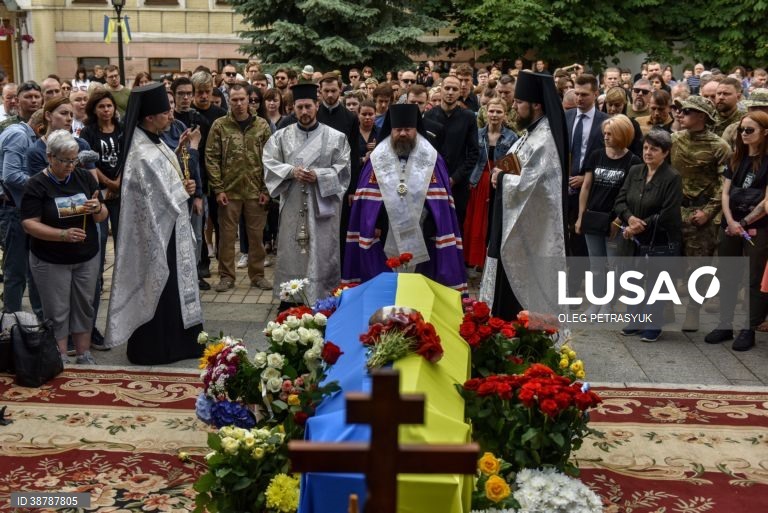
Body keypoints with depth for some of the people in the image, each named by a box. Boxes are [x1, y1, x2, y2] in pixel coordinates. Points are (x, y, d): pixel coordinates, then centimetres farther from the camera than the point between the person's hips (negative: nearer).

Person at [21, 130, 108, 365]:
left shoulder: (85, 177, 0)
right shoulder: (36, 184, -10)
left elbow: (102, 216, 4)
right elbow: (29, 224, -15)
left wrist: (97, 208, -20)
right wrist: (63, 234, -28)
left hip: (87, 257, 4)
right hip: (50, 261, -3)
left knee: (84, 306, 11)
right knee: (57, 311, 3)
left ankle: (84, 355, 22)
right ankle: (61, 360, 15)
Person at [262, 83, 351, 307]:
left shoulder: (336, 137, 1)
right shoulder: (281, 136, 6)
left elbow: (343, 169, -3)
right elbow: (269, 164, 0)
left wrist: (318, 175, -17)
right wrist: (291, 171, -17)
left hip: (323, 205, -1)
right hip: (292, 205, 1)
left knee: (323, 255, 2)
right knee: (291, 255, 6)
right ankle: (289, 299, 16)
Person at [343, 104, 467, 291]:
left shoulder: (431, 158, 1)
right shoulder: (378, 158, 3)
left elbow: (438, 200, -1)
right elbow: (369, 198, 2)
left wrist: (433, 229, -7)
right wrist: (373, 225, -5)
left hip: (420, 237, 0)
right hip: (387, 237, 0)